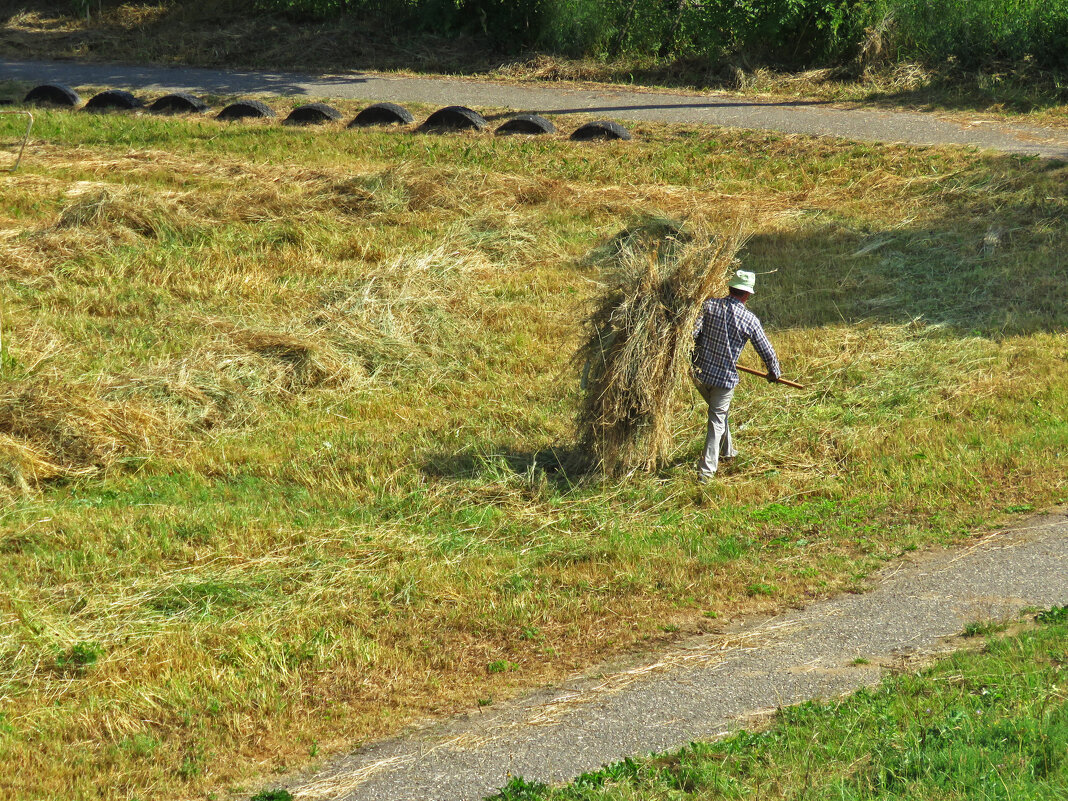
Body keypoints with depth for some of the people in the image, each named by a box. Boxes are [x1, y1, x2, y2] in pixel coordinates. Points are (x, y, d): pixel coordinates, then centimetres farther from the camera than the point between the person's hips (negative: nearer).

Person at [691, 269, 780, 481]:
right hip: (725, 378, -3)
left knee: (719, 413, 27)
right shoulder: (750, 320, -9)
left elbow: (693, 334, -12)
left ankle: (727, 450, 45)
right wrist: (774, 373, 20)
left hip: (700, 373, 3)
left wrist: (696, 357, 9)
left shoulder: (709, 305, -7)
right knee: (717, 421, 8)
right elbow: (767, 351, 1)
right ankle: (706, 470, 2)